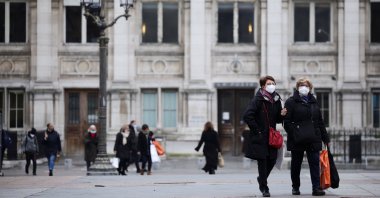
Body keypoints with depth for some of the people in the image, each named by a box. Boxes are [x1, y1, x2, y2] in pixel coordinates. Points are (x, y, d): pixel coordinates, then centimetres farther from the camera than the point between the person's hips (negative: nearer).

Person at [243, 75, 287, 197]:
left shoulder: (276, 100, 8)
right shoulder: (257, 99, -12)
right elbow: (247, 116, -19)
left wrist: (281, 115, -5)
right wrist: (257, 130, -16)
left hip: (271, 136, 6)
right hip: (260, 137, -6)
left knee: (272, 160, 7)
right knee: (262, 161, -4)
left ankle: (262, 179, 34)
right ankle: (264, 188, 5)